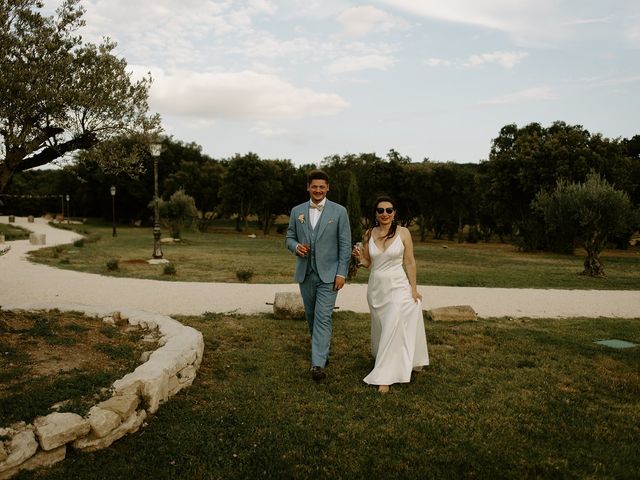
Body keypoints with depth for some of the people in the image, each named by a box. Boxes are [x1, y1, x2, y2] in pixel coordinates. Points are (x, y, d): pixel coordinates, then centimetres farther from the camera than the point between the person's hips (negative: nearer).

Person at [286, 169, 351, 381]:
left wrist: (341, 273, -10)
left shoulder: (339, 211, -4)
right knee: (311, 315, 16)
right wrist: (296, 246, -12)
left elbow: (345, 244, -4)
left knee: (323, 318, -10)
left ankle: (318, 364, -10)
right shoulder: (297, 211, 5)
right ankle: (322, 347, 37)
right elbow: (290, 237, 12)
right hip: (305, 274, 4)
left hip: (328, 274, -4)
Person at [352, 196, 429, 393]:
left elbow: (410, 262, -3)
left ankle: (385, 377, 0)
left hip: (397, 286, -4)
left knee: (392, 329, -9)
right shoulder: (369, 234, 2)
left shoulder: (403, 232, -7)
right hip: (376, 287, 4)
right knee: (380, 328, 15)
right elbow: (367, 263, 10)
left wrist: (413, 289, -4)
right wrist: (359, 258, -12)